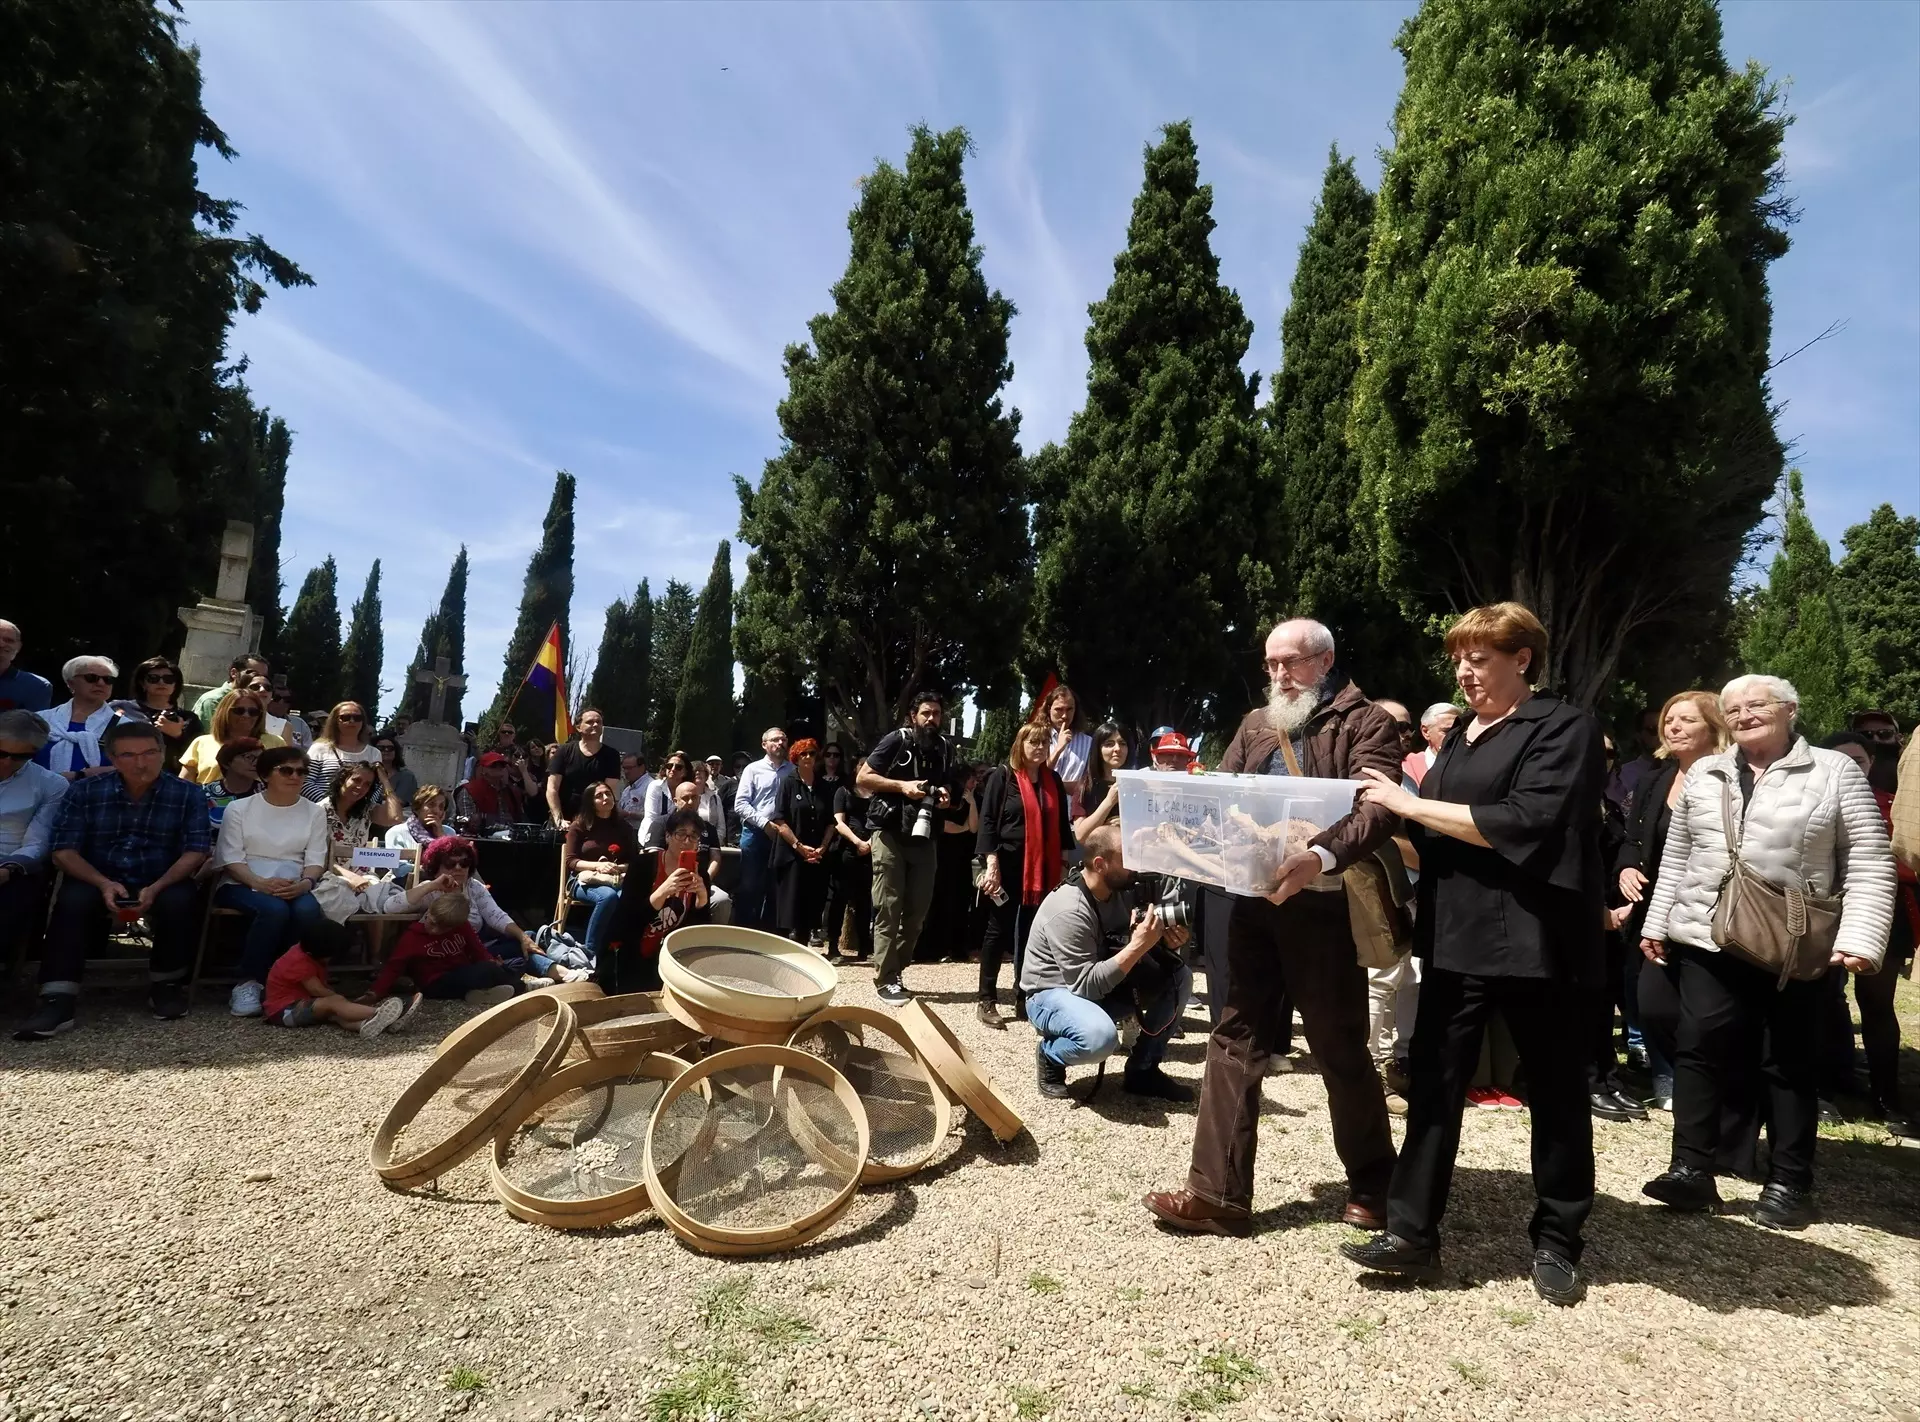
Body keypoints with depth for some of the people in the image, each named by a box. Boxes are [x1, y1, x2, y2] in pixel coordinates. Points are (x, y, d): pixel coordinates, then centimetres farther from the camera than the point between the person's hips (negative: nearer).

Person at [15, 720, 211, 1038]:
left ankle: (166, 983, -8)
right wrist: (104, 884, -24)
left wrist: (156, 888, -25)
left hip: (162, 884, -1)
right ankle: (57, 1000, -33)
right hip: (98, 882, 1)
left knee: (179, 901, -32)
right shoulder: (82, 792, 1)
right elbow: (64, 851, -5)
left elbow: (196, 851, -8)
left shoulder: (187, 795, -2)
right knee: (72, 900, -31)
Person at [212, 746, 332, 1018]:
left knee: (308, 910, -33)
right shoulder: (239, 808, 5)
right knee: (274, 909, -36)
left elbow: (316, 859, 3)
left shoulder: (314, 812, 11)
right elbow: (231, 859, -3)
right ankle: (247, 983, -20)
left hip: (292, 889, 2)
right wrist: (259, 883, -23)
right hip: (241, 885, -2)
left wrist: (306, 882, -21)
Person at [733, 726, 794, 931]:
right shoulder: (753, 769, 2)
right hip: (756, 834, -2)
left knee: (775, 888, 9)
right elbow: (740, 804, -4)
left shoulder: (794, 771, 6)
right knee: (749, 887, 1)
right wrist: (765, 823, -13)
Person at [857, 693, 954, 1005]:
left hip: (923, 835, 6)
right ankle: (886, 979, 1)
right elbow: (862, 778, -7)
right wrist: (902, 785, -17)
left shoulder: (942, 747, 13)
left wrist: (943, 797, 4)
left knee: (918, 907, 7)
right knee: (889, 906, -5)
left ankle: (892, 968, 20)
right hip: (890, 832, -6)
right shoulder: (896, 740, -5)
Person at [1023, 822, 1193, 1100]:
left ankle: (1143, 1069, 3)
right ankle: (1049, 1054, -4)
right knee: (1100, 1036, -39)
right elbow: (1086, 985, -32)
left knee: (1179, 976, -6)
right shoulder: (1069, 911, -29)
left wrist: (1168, 942, -17)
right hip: (1054, 993, -8)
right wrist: (1137, 947, -35)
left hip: (1104, 984, 8)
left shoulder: (1121, 890, -5)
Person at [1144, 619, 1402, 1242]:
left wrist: (1321, 855, -34)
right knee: (1235, 1039, 5)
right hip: (1253, 901, 5)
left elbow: (1378, 808, -17)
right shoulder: (1255, 726, 17)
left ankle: (1372, 1184, 32)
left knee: (1341, 1048, 9)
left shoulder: (1365, 723, -3)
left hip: (1326, 905, -5)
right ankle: (1218, 1193, 13)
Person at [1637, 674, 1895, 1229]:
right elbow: (1676, 859, 13)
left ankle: (1788, 1183, 19)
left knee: (1790, 1063, 8)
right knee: (1697, 1050, -1)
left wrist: (1859, 938, -15)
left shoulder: (1835, 772, -1)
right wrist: (1657, 922, 11)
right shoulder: (1704, 775, 10)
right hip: (1708, 940, 3)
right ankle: (1692, 1169, 5)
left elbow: (1870, 865, -5)